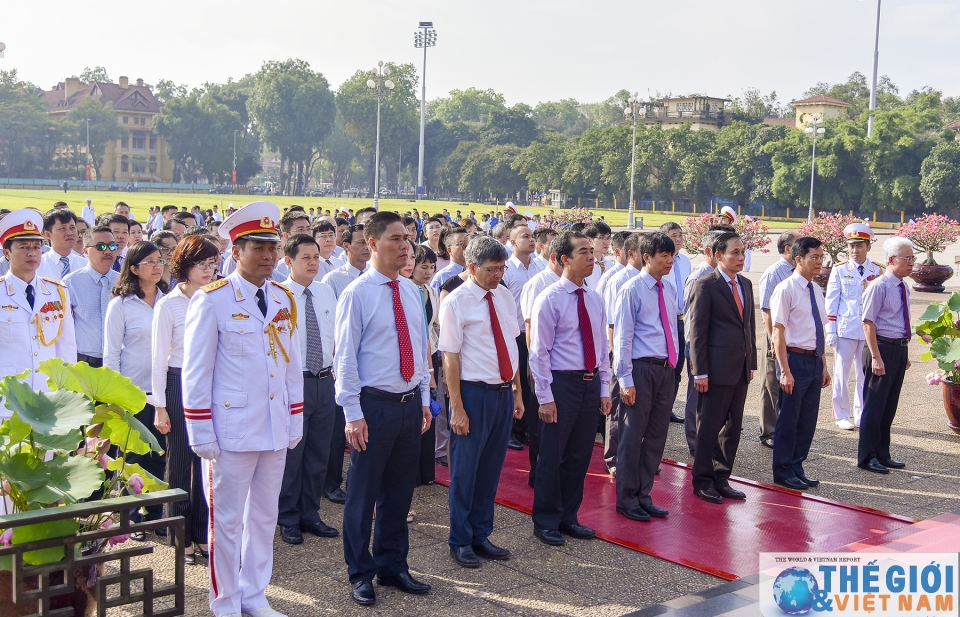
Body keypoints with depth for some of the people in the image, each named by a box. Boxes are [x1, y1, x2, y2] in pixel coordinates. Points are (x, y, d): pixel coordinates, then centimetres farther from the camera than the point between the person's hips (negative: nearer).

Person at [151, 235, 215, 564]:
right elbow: (159, 358, -3)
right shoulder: (168, 305, -4)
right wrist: (160, 406, -6)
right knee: (180, 463, 5)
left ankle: (204, 534, 19)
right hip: (180, 386, -3)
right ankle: (182, 538, 16)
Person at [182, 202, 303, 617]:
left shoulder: (285, 300, 8)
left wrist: (296, 422, 11)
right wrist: (201, 434, -11)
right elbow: (195, 372, -9)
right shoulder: (211, 300, -9)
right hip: (231, 431, -5)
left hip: (275, 430, 6)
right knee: (228, 520, 6)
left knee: (264, 517, 14)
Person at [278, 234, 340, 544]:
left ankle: (310, 514, 28)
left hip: (325, 380, 5)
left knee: (318, 454, 13)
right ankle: (288, 520, 19)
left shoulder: (326, 292, 8)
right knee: (291, 453, 4)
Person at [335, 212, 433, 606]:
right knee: (364, 492, 6)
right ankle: (360, 574, 21)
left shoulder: (411, 292, 9)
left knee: (400, 492, 15)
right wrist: (353, 413, -14)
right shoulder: (356, 294, -10)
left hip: (411, 403, 6)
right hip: (374, 404, -6)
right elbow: (346, 358, -11)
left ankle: (393, 567, 30)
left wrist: (424, 399, 13)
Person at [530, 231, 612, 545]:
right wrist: (545, 397, -14)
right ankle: (546, 522, 18)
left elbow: (601, 345, 14)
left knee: (580, 455, 14)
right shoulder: (550, 299, -11)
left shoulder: (595, 299, 9)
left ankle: (568, 517, 28)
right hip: (562, 383, -6)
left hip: (591, 383, 6)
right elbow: (539, 352, -11)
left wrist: (604, 388, 10)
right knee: (552, 457, 3)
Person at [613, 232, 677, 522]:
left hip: (665, 369, 7)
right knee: (633, 435, 2)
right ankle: (627, 499, 15)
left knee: (656, 436, 12)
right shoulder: (632, 290, -10)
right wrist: (626, 380, -14)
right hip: (641, 368, -7)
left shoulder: (669, 290, 11)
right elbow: (622, 337, -11)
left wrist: (673, 365, 11)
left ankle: (643, 495, 25)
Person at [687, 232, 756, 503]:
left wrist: (751, 363, 12)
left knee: (733, 427, 12)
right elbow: (697, 331, -11)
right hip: (718, 367, -7)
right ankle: (702, 481, 13)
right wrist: (700, 372, -15)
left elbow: (750, 325, 17)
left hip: (741, 369, 7)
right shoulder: (705, 286, -9)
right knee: (709, 427, 1)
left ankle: (721, 478, 23)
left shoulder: (745, 284, 14)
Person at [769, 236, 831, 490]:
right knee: (788, 418, 3)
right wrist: (785, 371, -18)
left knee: (808, 419, 13)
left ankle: (796, 468, 27)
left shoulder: (816, 290, 11)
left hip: (815, 360, 7)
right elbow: (778, 332, -14)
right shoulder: (786, 289, -12)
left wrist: (823, 365, 16)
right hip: (796, 359, -7)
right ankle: (783, 472, 16)